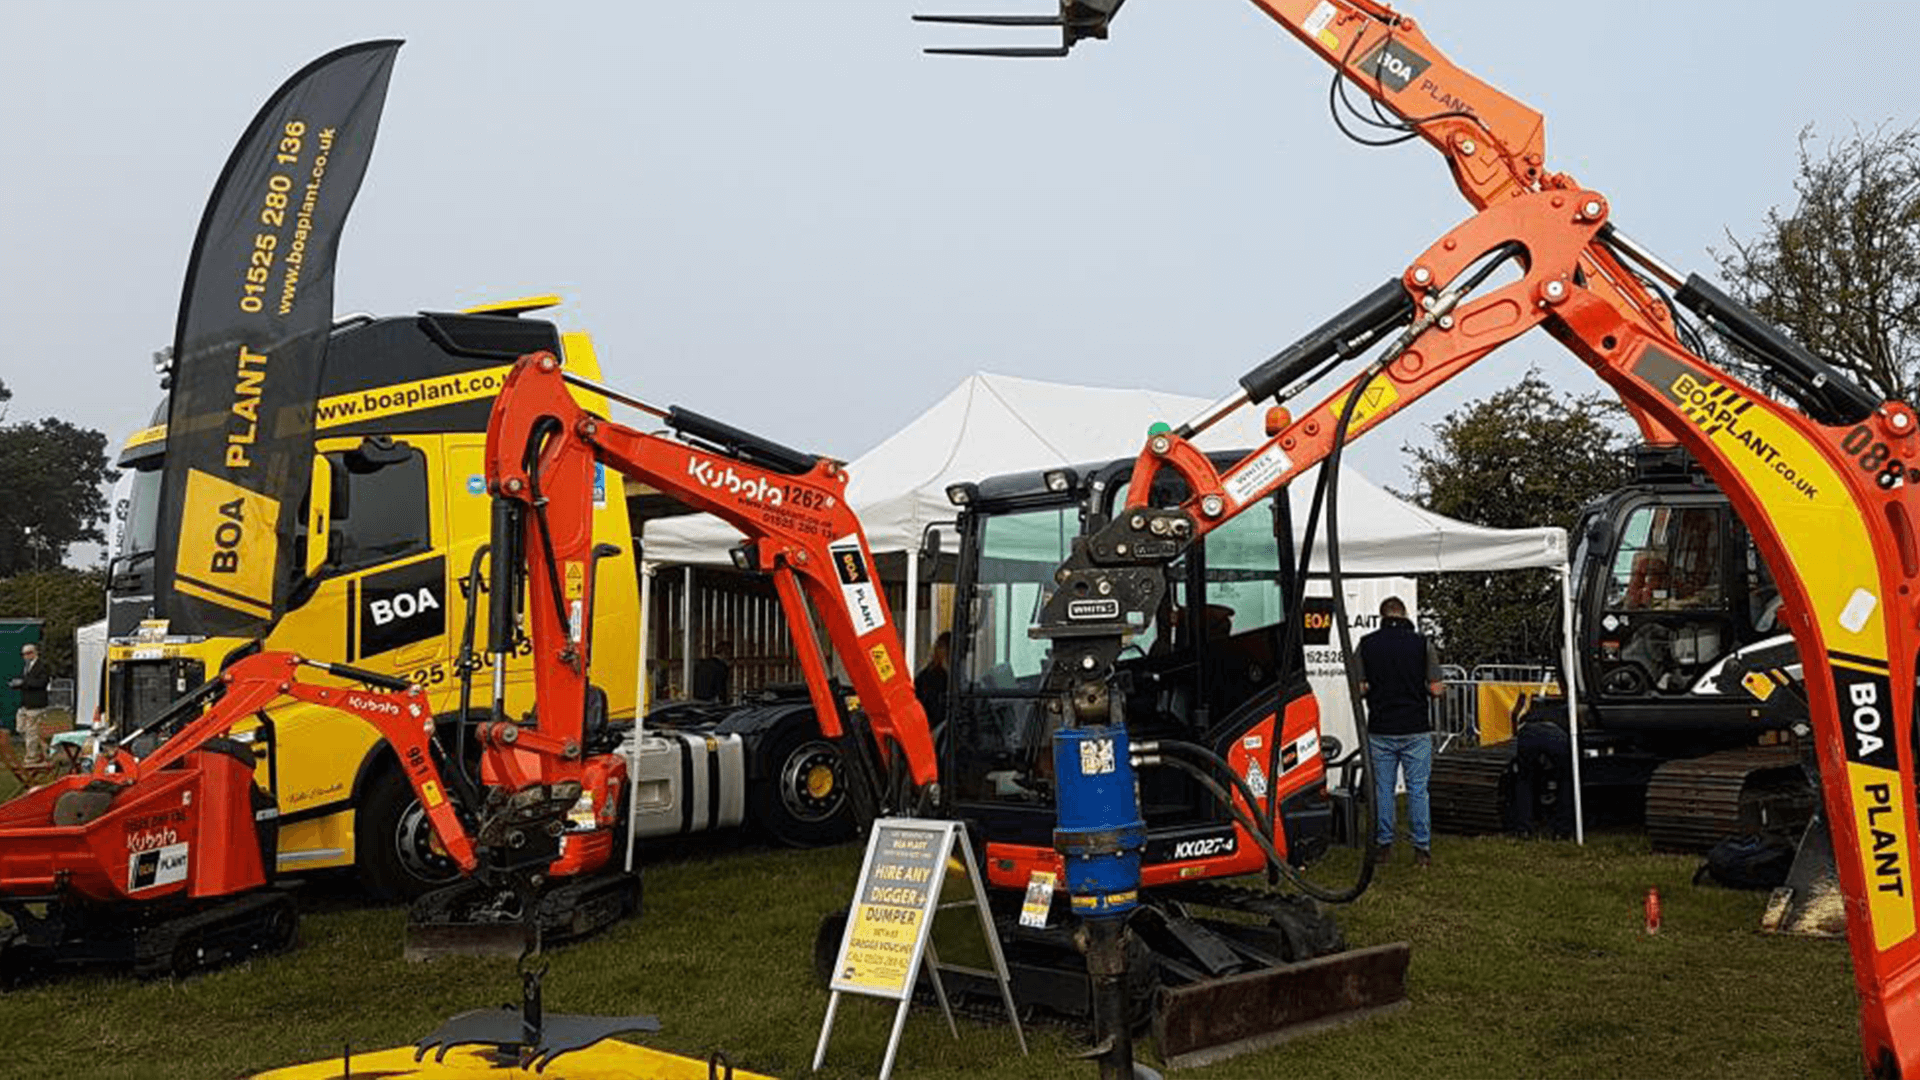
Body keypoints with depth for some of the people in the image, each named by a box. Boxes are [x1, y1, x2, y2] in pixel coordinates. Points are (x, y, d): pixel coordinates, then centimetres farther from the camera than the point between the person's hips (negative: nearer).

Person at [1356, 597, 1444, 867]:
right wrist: (1440, 689, 16)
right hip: (1416, 729, -1)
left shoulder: (1367, 644, -2)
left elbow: (1359, 688, -3)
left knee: (1382, 789, 9)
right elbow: (1435, 689, -7)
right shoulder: (1421, 643, -5)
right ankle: (1422, 849, 7)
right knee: (1417, 789, 5)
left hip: (1380, 729, 1)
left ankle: (1384, 845, 13)